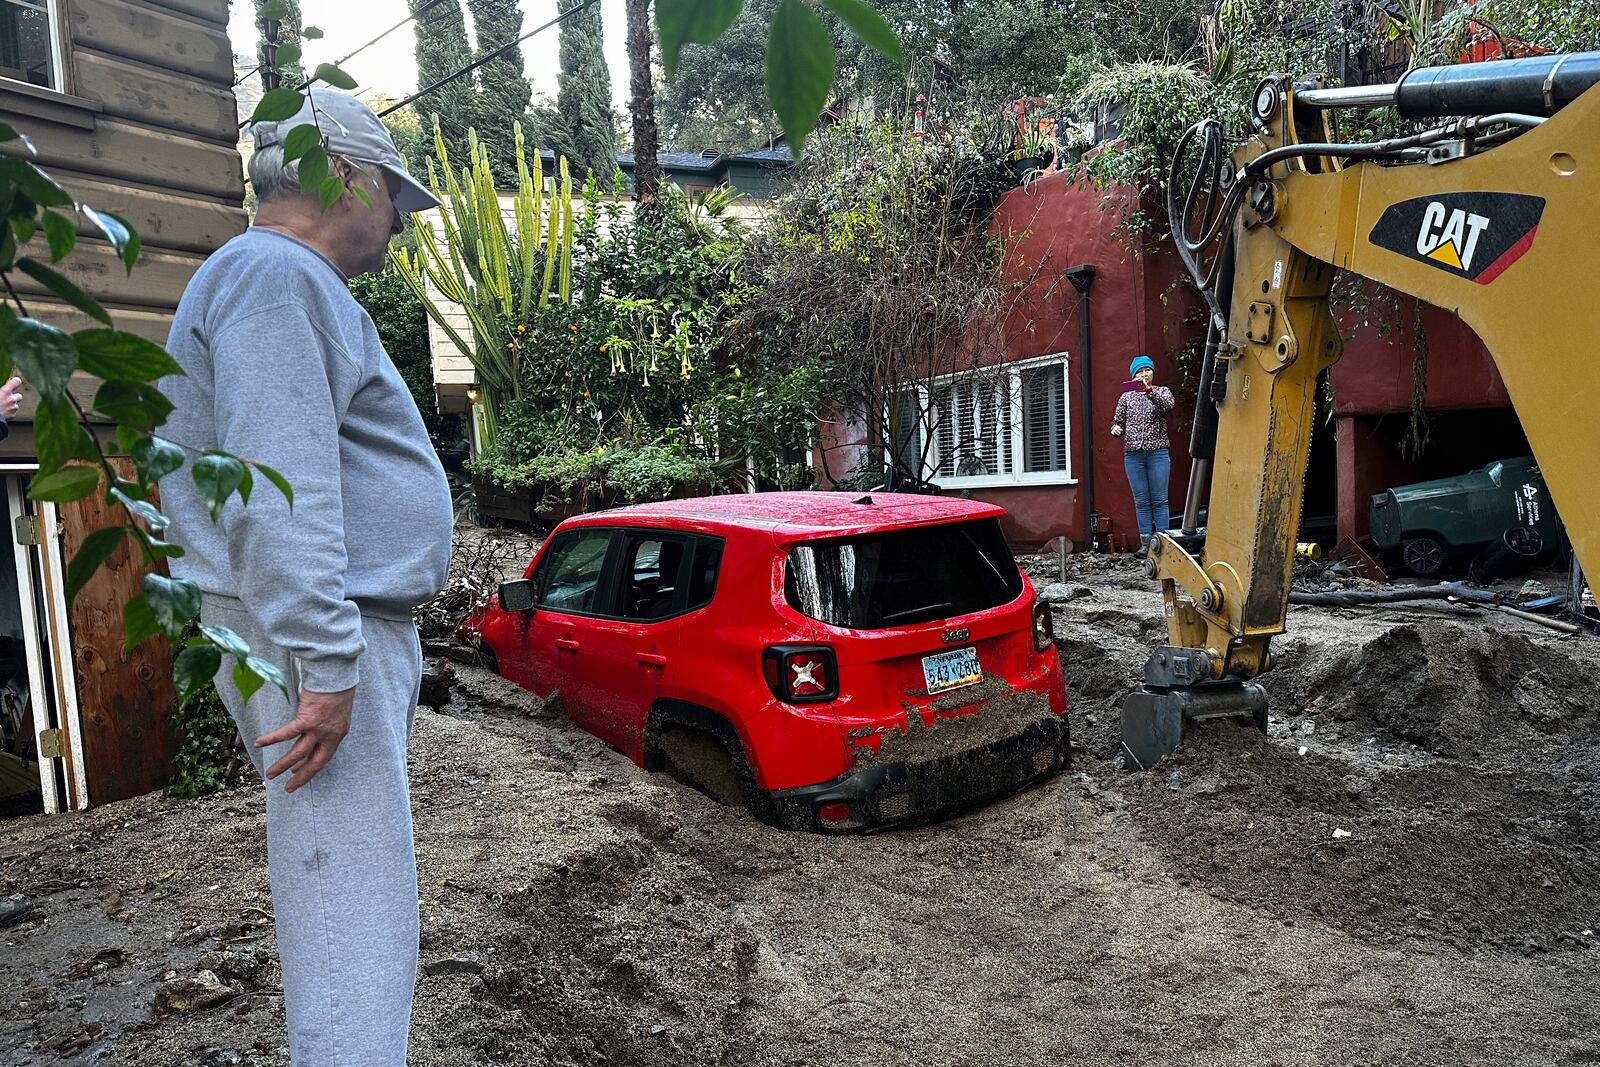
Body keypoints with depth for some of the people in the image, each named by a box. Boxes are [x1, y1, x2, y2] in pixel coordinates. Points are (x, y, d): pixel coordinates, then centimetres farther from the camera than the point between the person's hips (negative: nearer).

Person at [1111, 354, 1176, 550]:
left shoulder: (1162, 391, 8)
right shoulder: (1126, 397, 14)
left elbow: (1168, 405, -14)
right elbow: (1117, 421, 17)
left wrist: (1149, 390, -29)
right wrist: (1115, 428, -7)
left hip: (1158, 453, -2)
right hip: (1133, 455, 2)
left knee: (1160, 500, -3)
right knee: (1141, 501, 3)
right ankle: (1145, 543, 6)